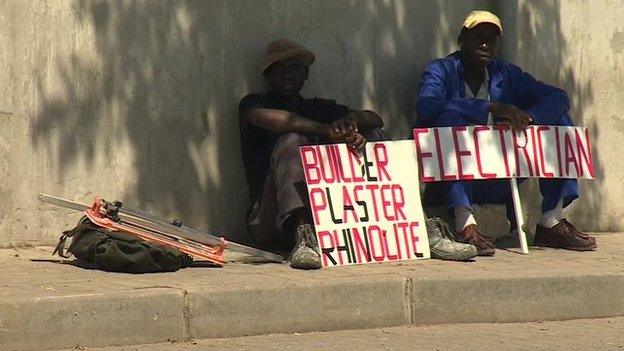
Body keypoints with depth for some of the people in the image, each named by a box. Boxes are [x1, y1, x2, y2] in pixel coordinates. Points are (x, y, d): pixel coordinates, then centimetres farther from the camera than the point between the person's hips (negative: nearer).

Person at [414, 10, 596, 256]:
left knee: (559, 120, -1)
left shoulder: (507, 75, 13)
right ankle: (464, 224, -40)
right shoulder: (441, 71, -1)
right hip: (454, 178, -5)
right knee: (450, 116, -31)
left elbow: (558, 98, 4)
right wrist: (492, 107, -26)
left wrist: (524, 118, -17)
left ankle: (551, 222, -8)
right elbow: (426, 107, -23)